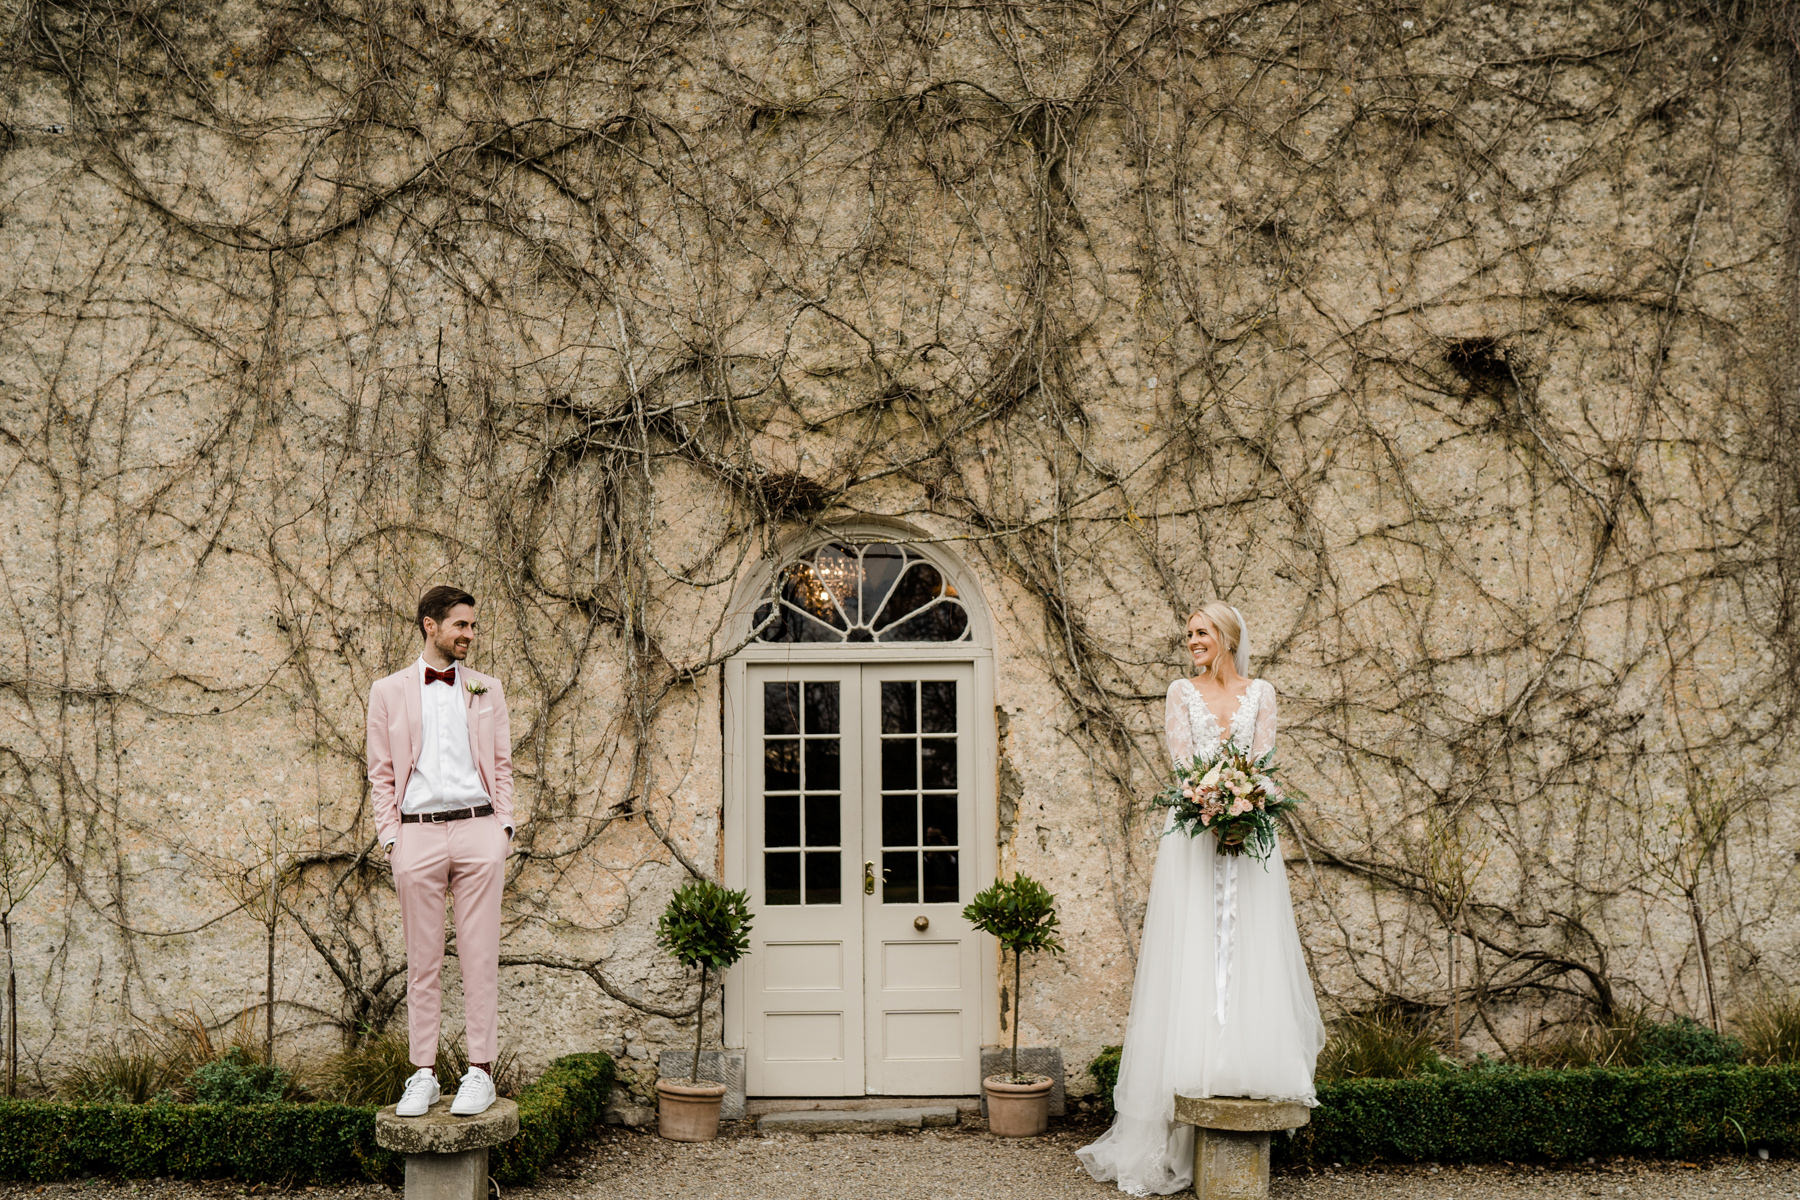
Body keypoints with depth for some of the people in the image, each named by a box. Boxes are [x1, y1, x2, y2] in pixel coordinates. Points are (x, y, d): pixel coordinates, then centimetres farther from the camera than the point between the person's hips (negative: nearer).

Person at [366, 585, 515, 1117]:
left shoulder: (487, 690, 13)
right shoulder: (389, 692, 9)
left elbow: (502, 764, 14)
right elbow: (382, 773, 8)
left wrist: (504, 827, 3)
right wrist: (391, 838, -1)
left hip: (478, 829, 1)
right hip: (419, 833, -1)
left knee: (479, 955, -1)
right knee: (423, 959, 3)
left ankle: (480, 1072, 4)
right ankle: (423, 1074, 10)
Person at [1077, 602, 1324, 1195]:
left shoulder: (1260, 692, 11)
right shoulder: (1182, 691, 10)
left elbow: (1261, 758, 1)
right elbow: (1182, 756, -2)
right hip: (1193, 828, -1)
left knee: (1249, 942, -3)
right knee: (1191, 949, -5)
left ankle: (1251, 1065, 1)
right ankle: (1196, 1069, -3)